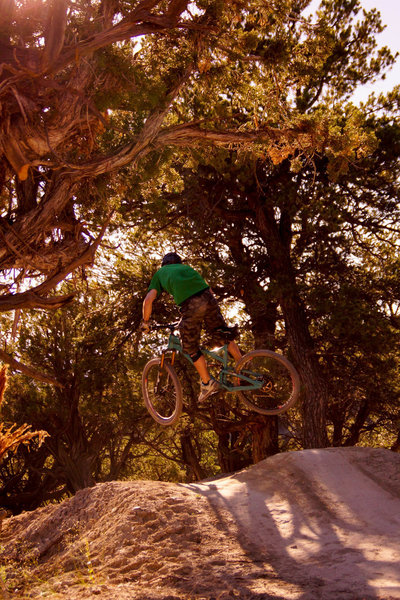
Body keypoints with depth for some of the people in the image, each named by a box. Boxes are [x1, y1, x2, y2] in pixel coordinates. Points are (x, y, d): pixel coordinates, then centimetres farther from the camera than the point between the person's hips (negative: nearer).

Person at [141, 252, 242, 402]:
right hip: (207, 298, 4)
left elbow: (148, 300, 15)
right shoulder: (186, 267, 36)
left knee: (191, 348, 15)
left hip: (190, 305, -3)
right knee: (221, 333, 23)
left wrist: (145, 322, 27)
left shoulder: (160, 273, 27)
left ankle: (207, 383, 17)